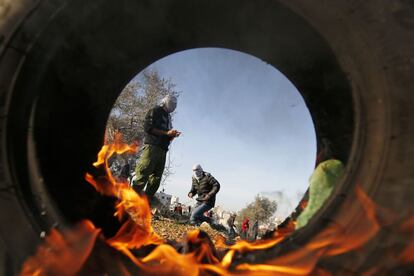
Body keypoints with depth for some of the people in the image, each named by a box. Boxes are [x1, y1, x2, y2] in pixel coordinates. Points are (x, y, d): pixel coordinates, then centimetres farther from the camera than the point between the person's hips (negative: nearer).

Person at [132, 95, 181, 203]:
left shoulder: (168, 117, 29)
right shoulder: (155, 111, 6)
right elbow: (148, 127, -9)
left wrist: (173, 135, 5)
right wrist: (167, 133, -11)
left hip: (162, 149, 8)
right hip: (152, 146, -8)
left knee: (156, 179, 1)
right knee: (142, 176, -17)